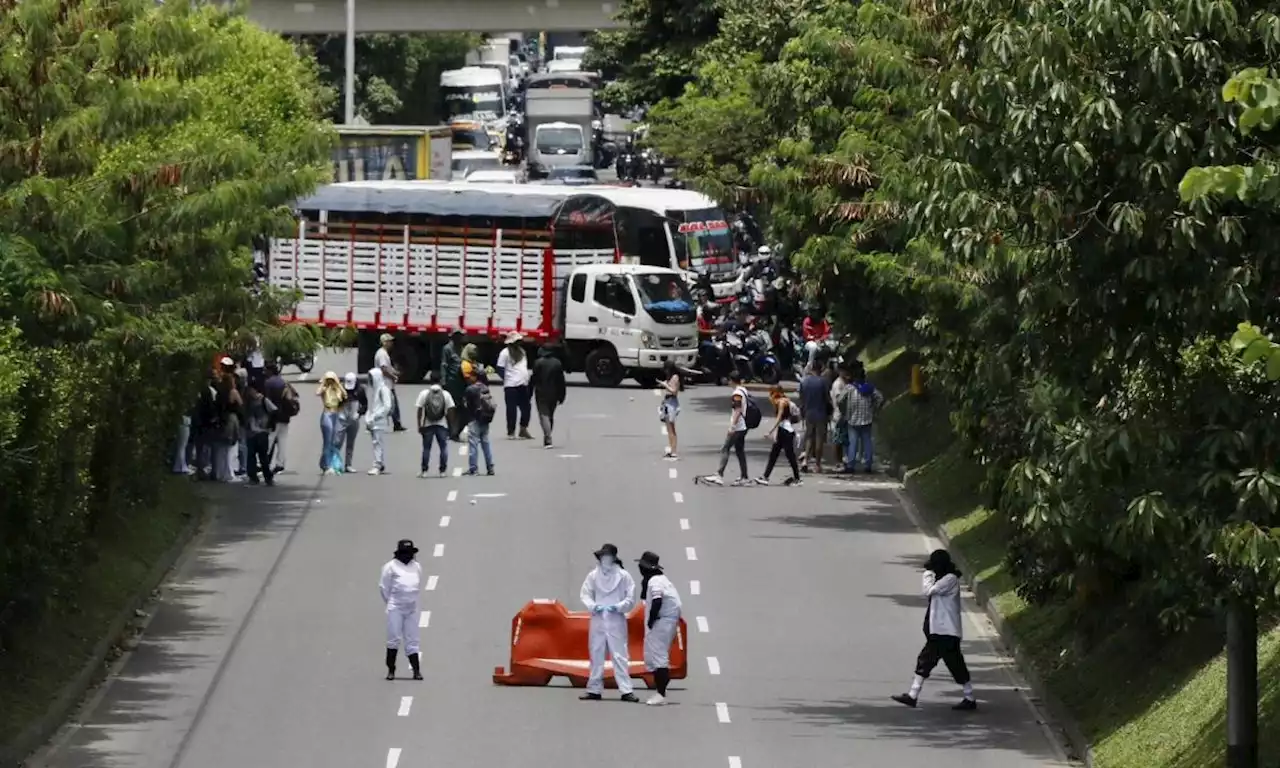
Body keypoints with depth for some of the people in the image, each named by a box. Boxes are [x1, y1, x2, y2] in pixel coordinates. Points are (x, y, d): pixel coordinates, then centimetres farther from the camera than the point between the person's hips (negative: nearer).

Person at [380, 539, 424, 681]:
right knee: (394, 639, -4)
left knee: (412, 640, 5)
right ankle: (391, 670, 4)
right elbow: (383, 586, 0)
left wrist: (413, 600, 14)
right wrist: (390, 603, 5)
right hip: (395, 609, -4)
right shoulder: (391, 566, -4)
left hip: (412, 608, 4)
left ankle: (416, 670, 4)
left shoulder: (417, 566, 10)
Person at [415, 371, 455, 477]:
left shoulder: (424, 394, -5)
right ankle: (443, 470, 5)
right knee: (443, 447, 7)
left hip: (428, 425, 0)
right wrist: (450, 426, 6)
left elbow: (420, 411, -5)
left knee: (426, 448, 7)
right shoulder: (446, 394, -2)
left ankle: (424, 471, 6)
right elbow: (449, 411, -2)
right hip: (442, 424, 0)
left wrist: (419, 425, 1)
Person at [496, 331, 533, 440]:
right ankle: (511, 432, 4)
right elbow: (500, 369, -7)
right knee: (512, 410, -3)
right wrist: (507, 379, -8)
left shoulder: (521, 351, 17)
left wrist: (526, 378, 13)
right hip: (511, 386, -7)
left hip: (523, 385, 7)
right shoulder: (505, 353, -6)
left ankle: (523, 431, 18)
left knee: (526, 408, 7)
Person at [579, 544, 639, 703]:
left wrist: (618, 607, -15)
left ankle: (626, 690, -7)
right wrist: (593, 606, -12)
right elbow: (585, 594, 6)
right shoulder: (593, 575, 3)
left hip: (616, 621, -3)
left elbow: (630, 599, -1)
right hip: (598, 620, 3)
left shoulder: (623, 576, -3)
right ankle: (594, 690, 15)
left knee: (620, 655, -6)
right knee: (596, 655, 8)